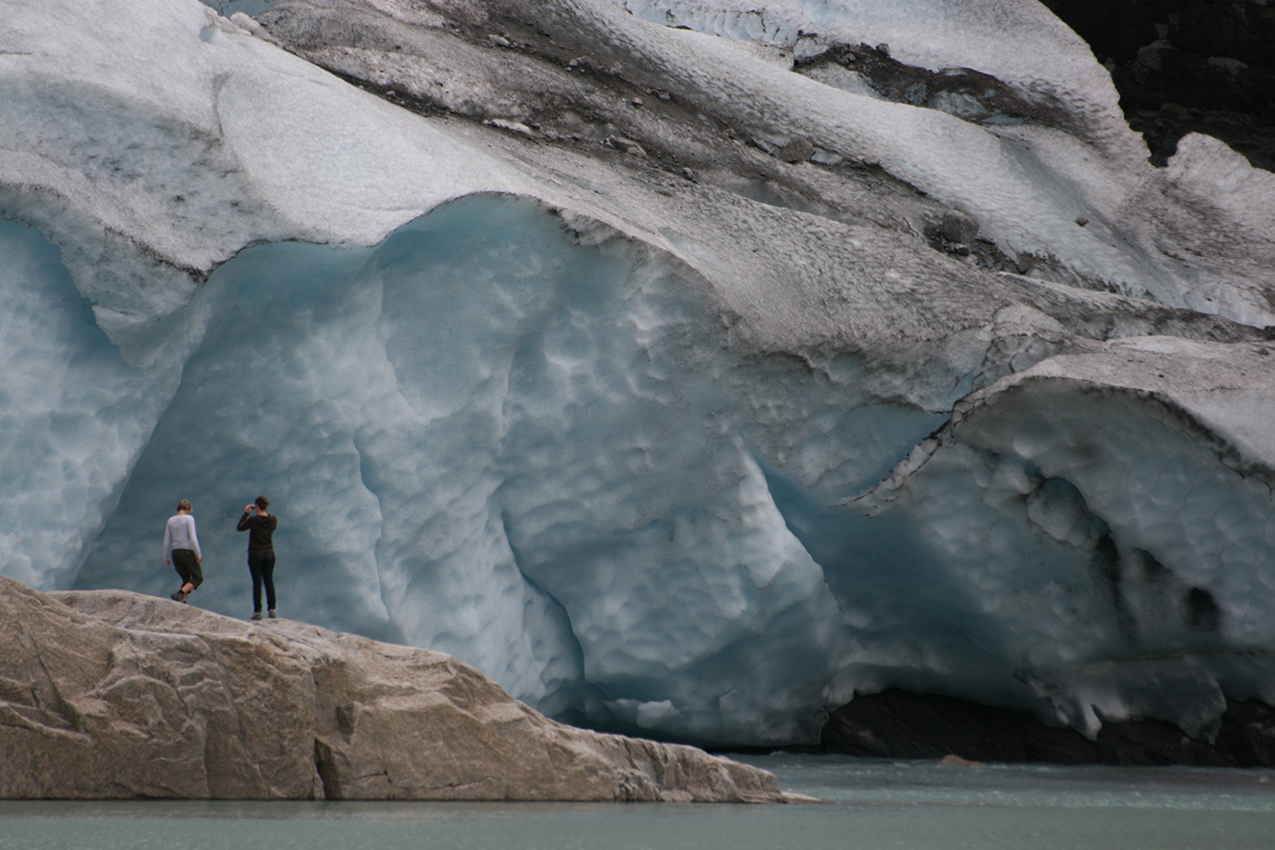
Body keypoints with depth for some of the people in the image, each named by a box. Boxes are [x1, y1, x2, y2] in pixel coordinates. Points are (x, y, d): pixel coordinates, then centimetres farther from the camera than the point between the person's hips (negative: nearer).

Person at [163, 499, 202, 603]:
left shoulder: (171, 520, 11)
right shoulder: (189, 518, -5)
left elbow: (166, 541, 10)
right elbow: (192, 538, -14)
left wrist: (166, 558, 14)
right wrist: (198, 555, -13)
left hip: (175, 553, 6)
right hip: (188, 552, -6)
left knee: (187, 580, 15)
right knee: (198, 578, 4)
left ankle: (182, 602, -2)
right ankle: (180, 593, -17)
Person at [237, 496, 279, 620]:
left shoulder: (253, 520, -15)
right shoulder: (273, 520, -4)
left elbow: (240, 527, 1)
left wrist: (246, 513, 8)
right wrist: (262, 513, 18)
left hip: (255, 555, -4)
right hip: (269, 554, 4)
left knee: (257, 583, 0)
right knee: (269, 582, 11)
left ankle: (257, 611, 0)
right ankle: (272, 609, 9)